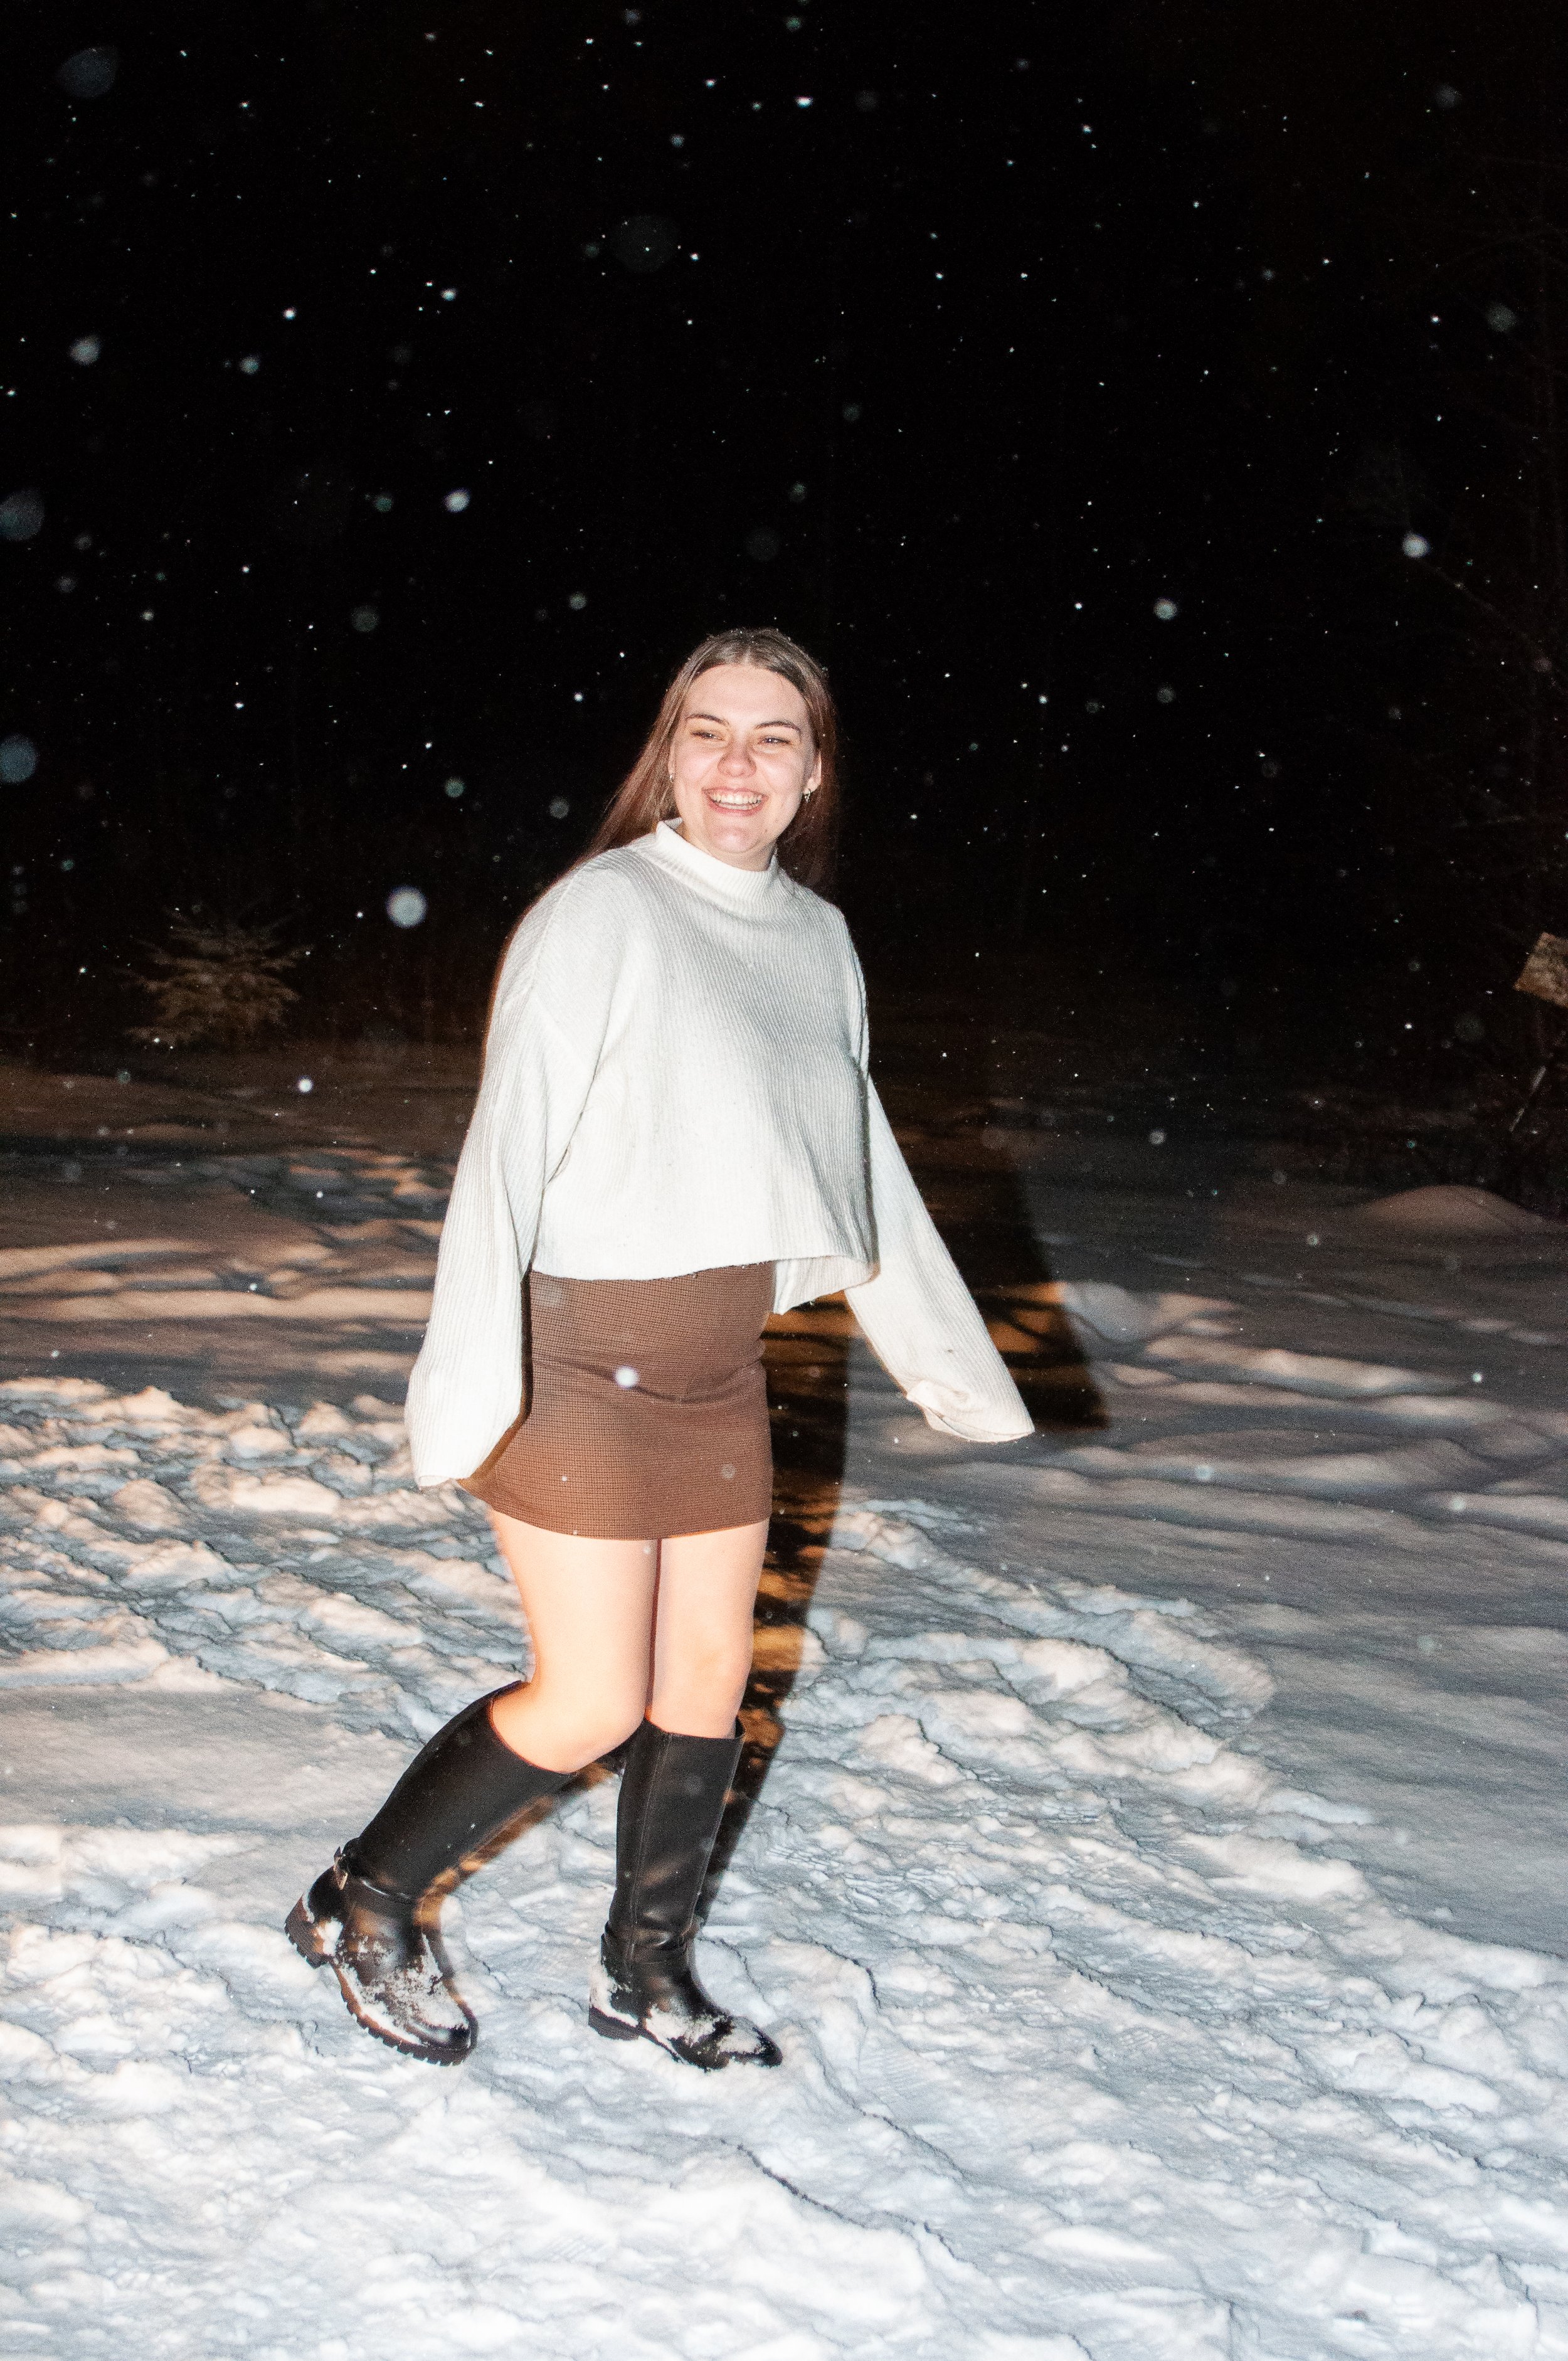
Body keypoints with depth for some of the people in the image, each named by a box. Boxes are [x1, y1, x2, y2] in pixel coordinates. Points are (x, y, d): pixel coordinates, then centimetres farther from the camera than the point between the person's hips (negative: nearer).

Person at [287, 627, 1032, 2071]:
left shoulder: (818, 938, 7)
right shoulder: (601, 916, -12)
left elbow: (861, 1167, 15)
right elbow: (510, 1143, -19)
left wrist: (952, 1360, 19)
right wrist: (470, 1374, -31)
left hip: (723, 1367, 7)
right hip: (580, 1361, -6)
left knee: (710, 1683, 12)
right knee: (589, 1707, -3)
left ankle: (649, 1976, 31)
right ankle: (361, 1908, 20)